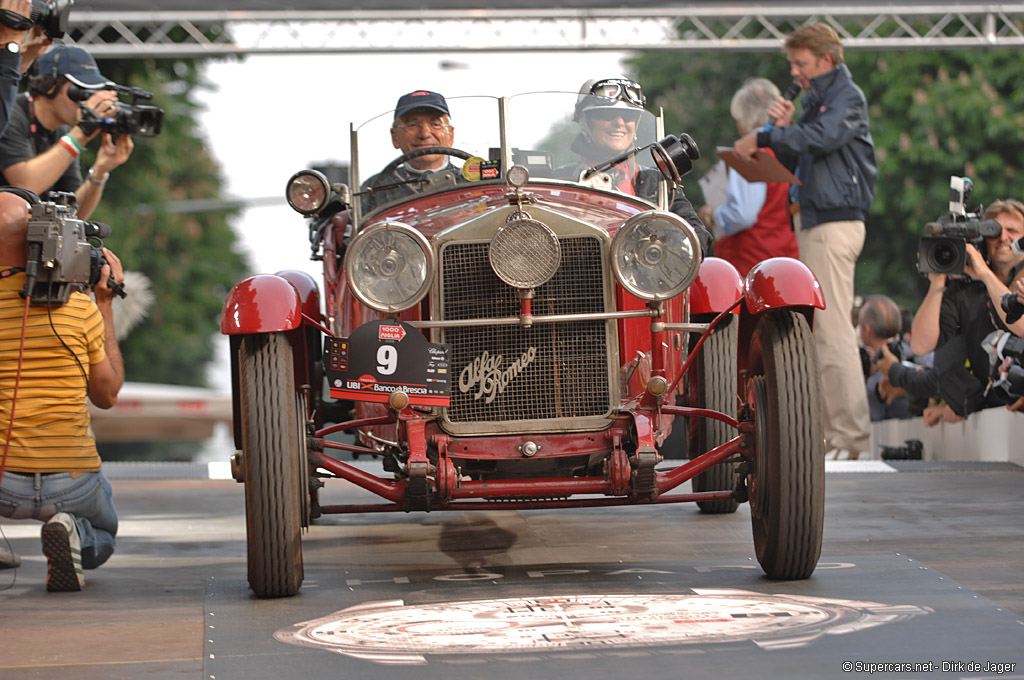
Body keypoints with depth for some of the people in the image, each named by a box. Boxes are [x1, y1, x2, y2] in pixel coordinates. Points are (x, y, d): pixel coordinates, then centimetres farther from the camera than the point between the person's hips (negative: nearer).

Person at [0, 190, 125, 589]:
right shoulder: (80, 305, -7)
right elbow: (107, 395, 7)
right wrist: (106, 308, 11)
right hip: (72, 486, 0)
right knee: (103, 535, 31)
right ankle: (74, 536, -5)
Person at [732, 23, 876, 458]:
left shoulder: (846, 96, -6)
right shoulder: (816, 100, 22)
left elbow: (824, 136, -26)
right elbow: (794, 162, 21)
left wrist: (763, 137, -23)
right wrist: (783, 131, 3)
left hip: (835, 223, -10)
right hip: (813, 224, 10)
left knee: (833, 329, -11)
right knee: (816, 332, 10)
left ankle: (851, 435, -9)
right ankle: (832, 428, 14)